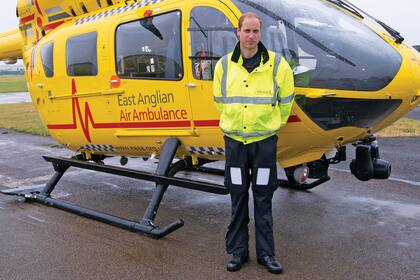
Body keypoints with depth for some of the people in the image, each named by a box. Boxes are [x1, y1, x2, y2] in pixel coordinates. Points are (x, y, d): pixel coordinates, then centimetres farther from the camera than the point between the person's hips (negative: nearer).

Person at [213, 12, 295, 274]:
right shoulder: (224, 65, 3)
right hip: (234, 140, 2)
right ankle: (238, 251, 21)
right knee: (238, 198, 9)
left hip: (264, 140, -1)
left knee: (263, 198, 5)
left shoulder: (277, 64, -3)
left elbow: (286, 101, 9)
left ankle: (266, 252, 19)